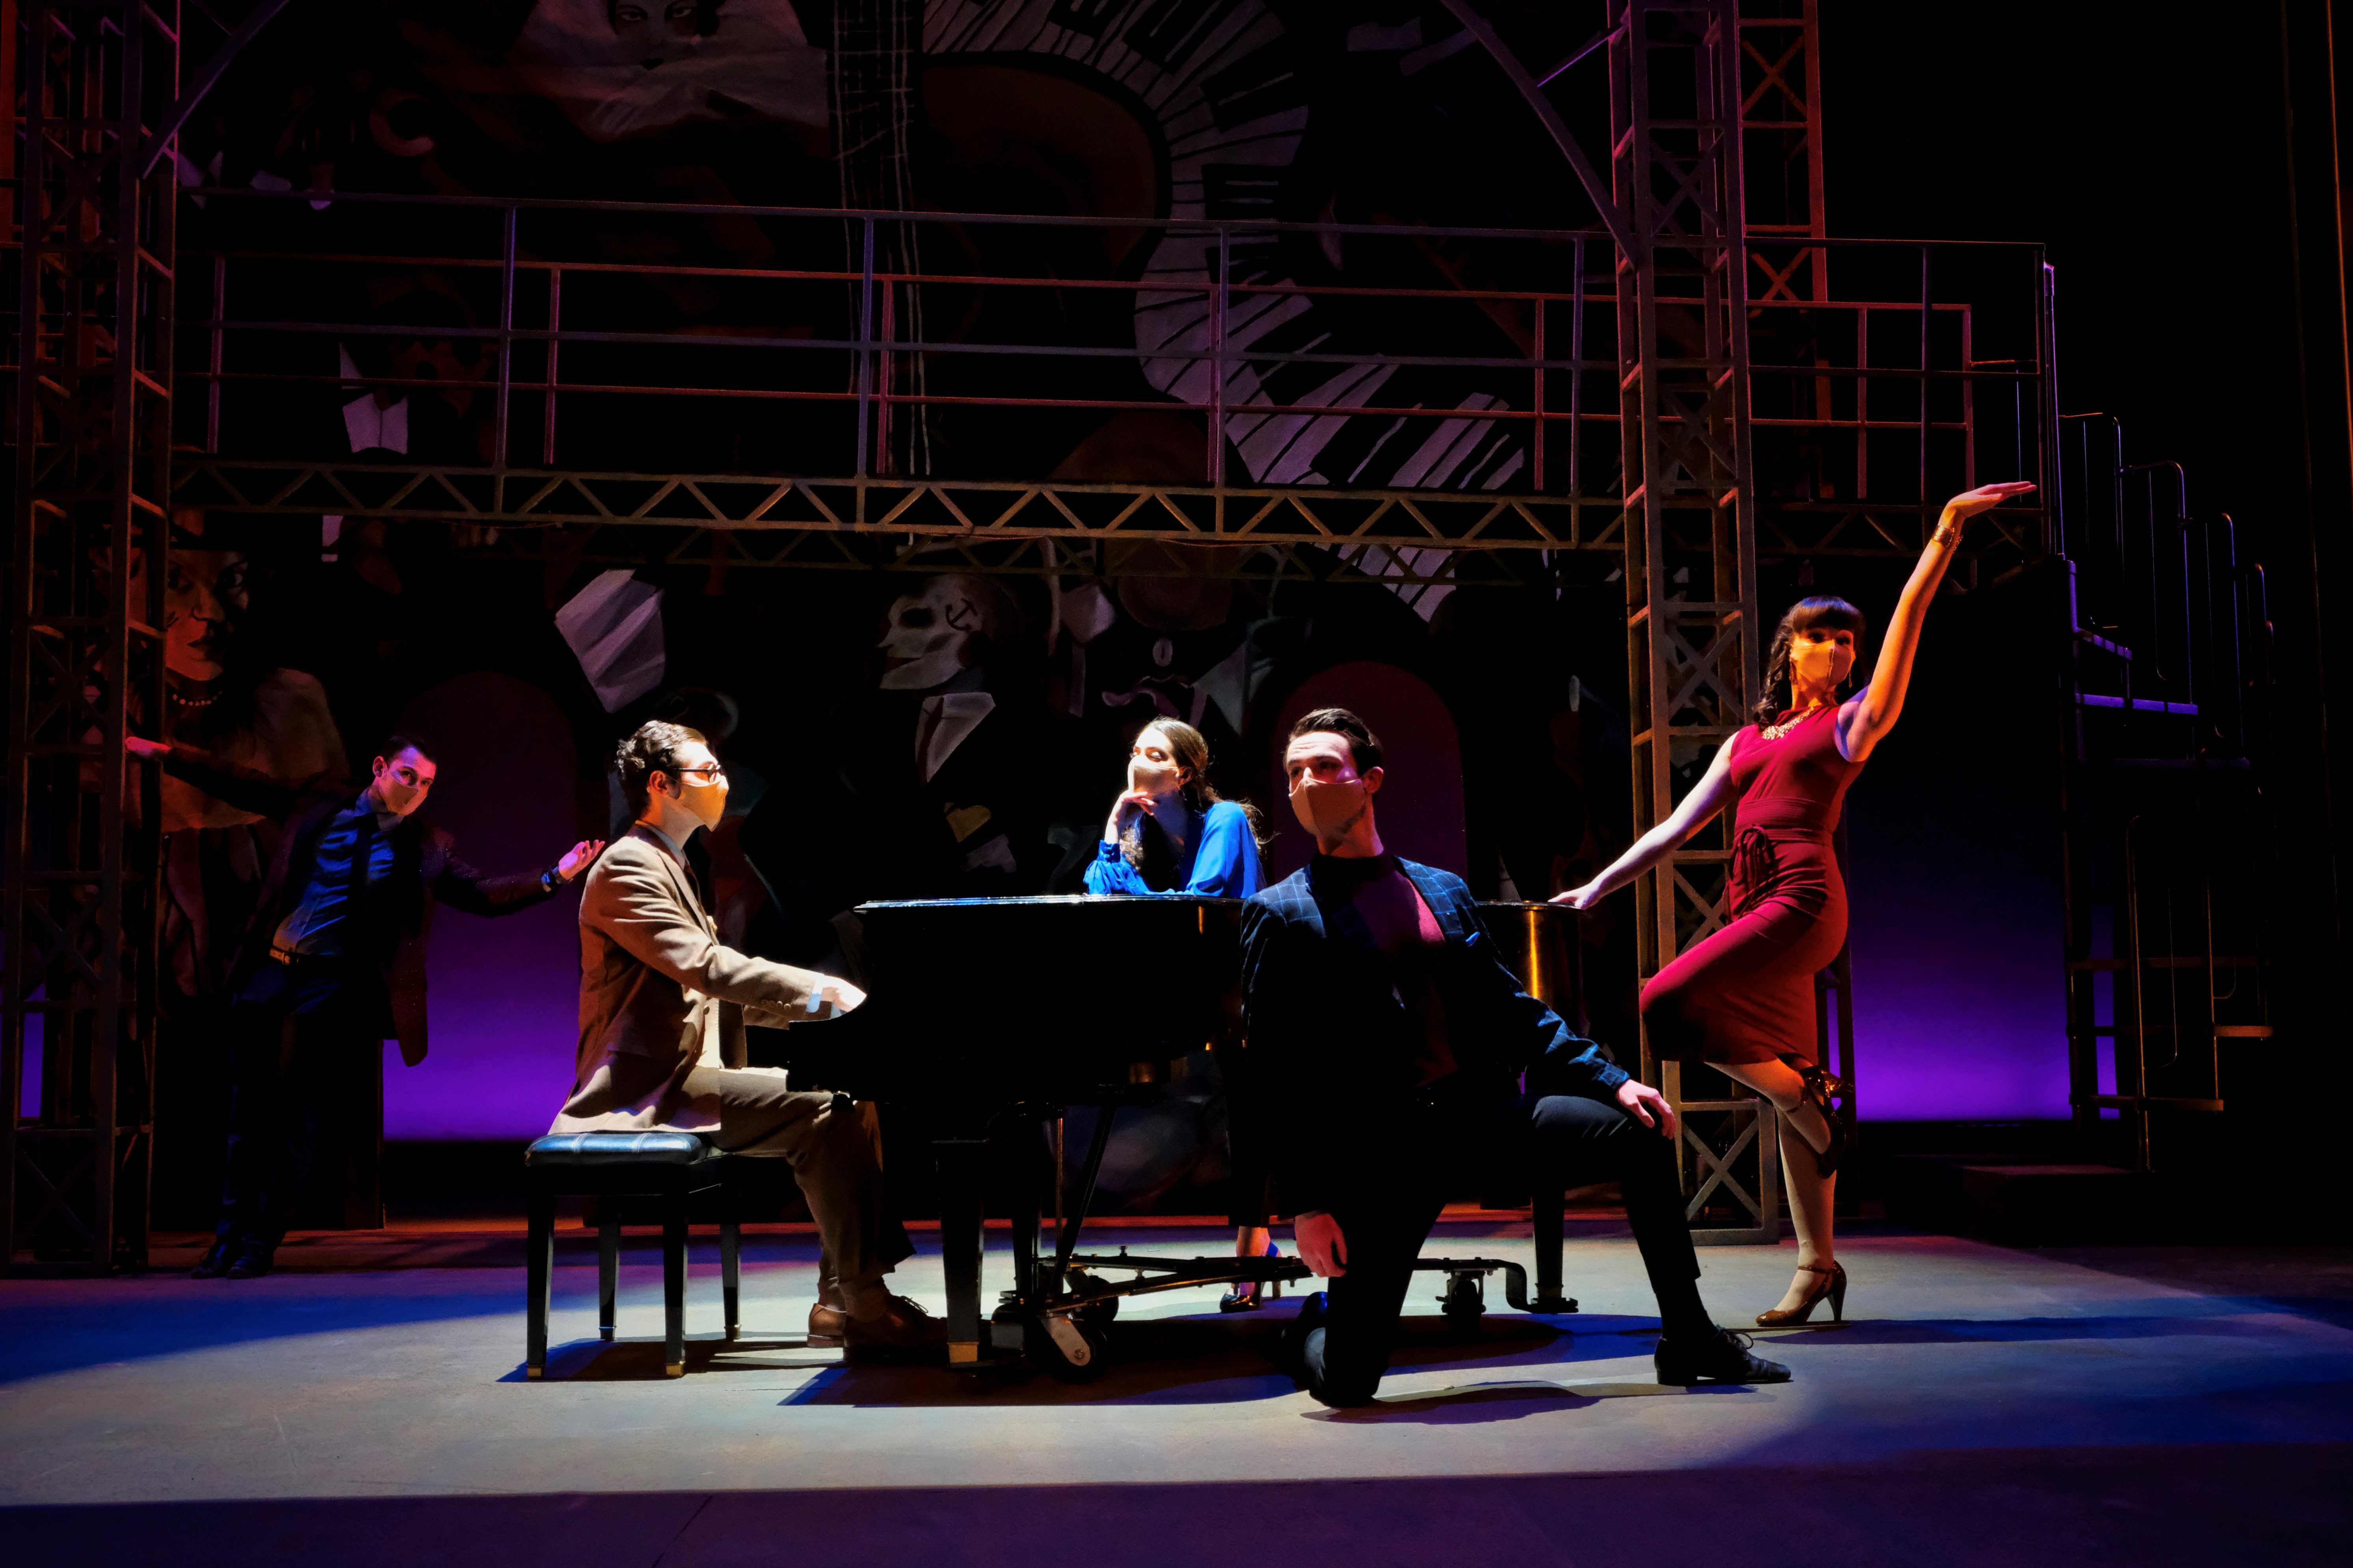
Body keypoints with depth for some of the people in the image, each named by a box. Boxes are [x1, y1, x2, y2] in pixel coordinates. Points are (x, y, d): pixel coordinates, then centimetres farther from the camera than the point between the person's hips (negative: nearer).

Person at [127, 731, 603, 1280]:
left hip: (331, 987, -2)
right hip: (266, 971, 2)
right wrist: (164, 754, 12)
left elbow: (485, 894, -2)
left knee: (294, 1117, -3)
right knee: (248, 1111, 9)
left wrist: (553, 878, -16)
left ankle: (260, 1244, 8)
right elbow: (241, 785, 14)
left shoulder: (428, 849, 2)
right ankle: (230, 1236, 21)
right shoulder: (320, 803, 6)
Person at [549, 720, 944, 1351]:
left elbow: (719, 993, 20)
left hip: (684, 1074, 10)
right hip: (651, 1089, -10)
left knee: (846, 1107, -2)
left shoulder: (668, 868, 22)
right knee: (822, 1113, -22)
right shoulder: (627, 869, -11)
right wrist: (821, 990, -22)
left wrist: (822, 1005, 8)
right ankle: (861, 1304, -18)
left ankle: (842, 1298, -7)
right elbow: (705, 967, -24)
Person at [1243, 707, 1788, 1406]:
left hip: (1482, 1103, 5)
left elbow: (1512, 1010, 16)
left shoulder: (1443, 891, 14)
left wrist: (1613, 1081, 5)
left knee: (1642, 1134, -8)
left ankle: (1689, 1341, 7)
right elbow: (1277, 1074, -5)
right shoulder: (1281, 916, -1)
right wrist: (1306, 1204, -12)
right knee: (1347, 1380, -11)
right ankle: (1318, 1320, 27)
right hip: (1383, 1141, -5)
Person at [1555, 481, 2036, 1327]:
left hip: (1803, 897, -6)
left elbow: (1908, 618, 0)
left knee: (1674, 1002, -22)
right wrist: (1598, 888, 20)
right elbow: (1677, 826, 23)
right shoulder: (1747, 740, 22)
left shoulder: (1852, 722, 9)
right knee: (1786, 1081, 5)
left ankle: (1811, 1102, -2)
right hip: (1754, 902, 6)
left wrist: (1946, 530, -8)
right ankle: (1818, 1268, 10)